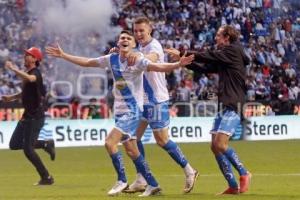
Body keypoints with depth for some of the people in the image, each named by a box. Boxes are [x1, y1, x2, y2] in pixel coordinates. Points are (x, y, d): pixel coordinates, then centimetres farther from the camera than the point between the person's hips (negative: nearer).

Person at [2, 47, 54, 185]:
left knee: (28, 149, -10)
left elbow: (30, 79, -43)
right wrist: (11, 97, 14)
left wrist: (13, 69, -36)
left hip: (35, 117, -9)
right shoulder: (28, 74, 12)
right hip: (27, 115, 9)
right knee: (14, 145, 10)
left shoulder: (35, 73, -16)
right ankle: (45, 145, 22)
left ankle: (46, 178, 1)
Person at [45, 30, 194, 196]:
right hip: (119, 111, 7)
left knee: (110, 142, -18)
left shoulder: (138, 61, -13)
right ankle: (153, 185, 18)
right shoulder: (111, 59, 4)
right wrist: (63, 55, 15)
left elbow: (158, 67, -27)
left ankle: (122, 181, -3)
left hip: (132, 111, -7)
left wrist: (177, 65, -45)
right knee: (131, 150, 9)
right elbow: (86, 62, 14)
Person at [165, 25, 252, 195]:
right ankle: (233, 186, 3)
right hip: (223, 105, 10)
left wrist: (182, 54, -4)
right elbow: (205, 68, 23)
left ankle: (244, 174, -3)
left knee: (220, 144, -20)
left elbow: (208, 56, -11)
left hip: (233, 106, -10)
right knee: (215, 146, 2)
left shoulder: (233, 51, -7)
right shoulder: (223, 57, 19)